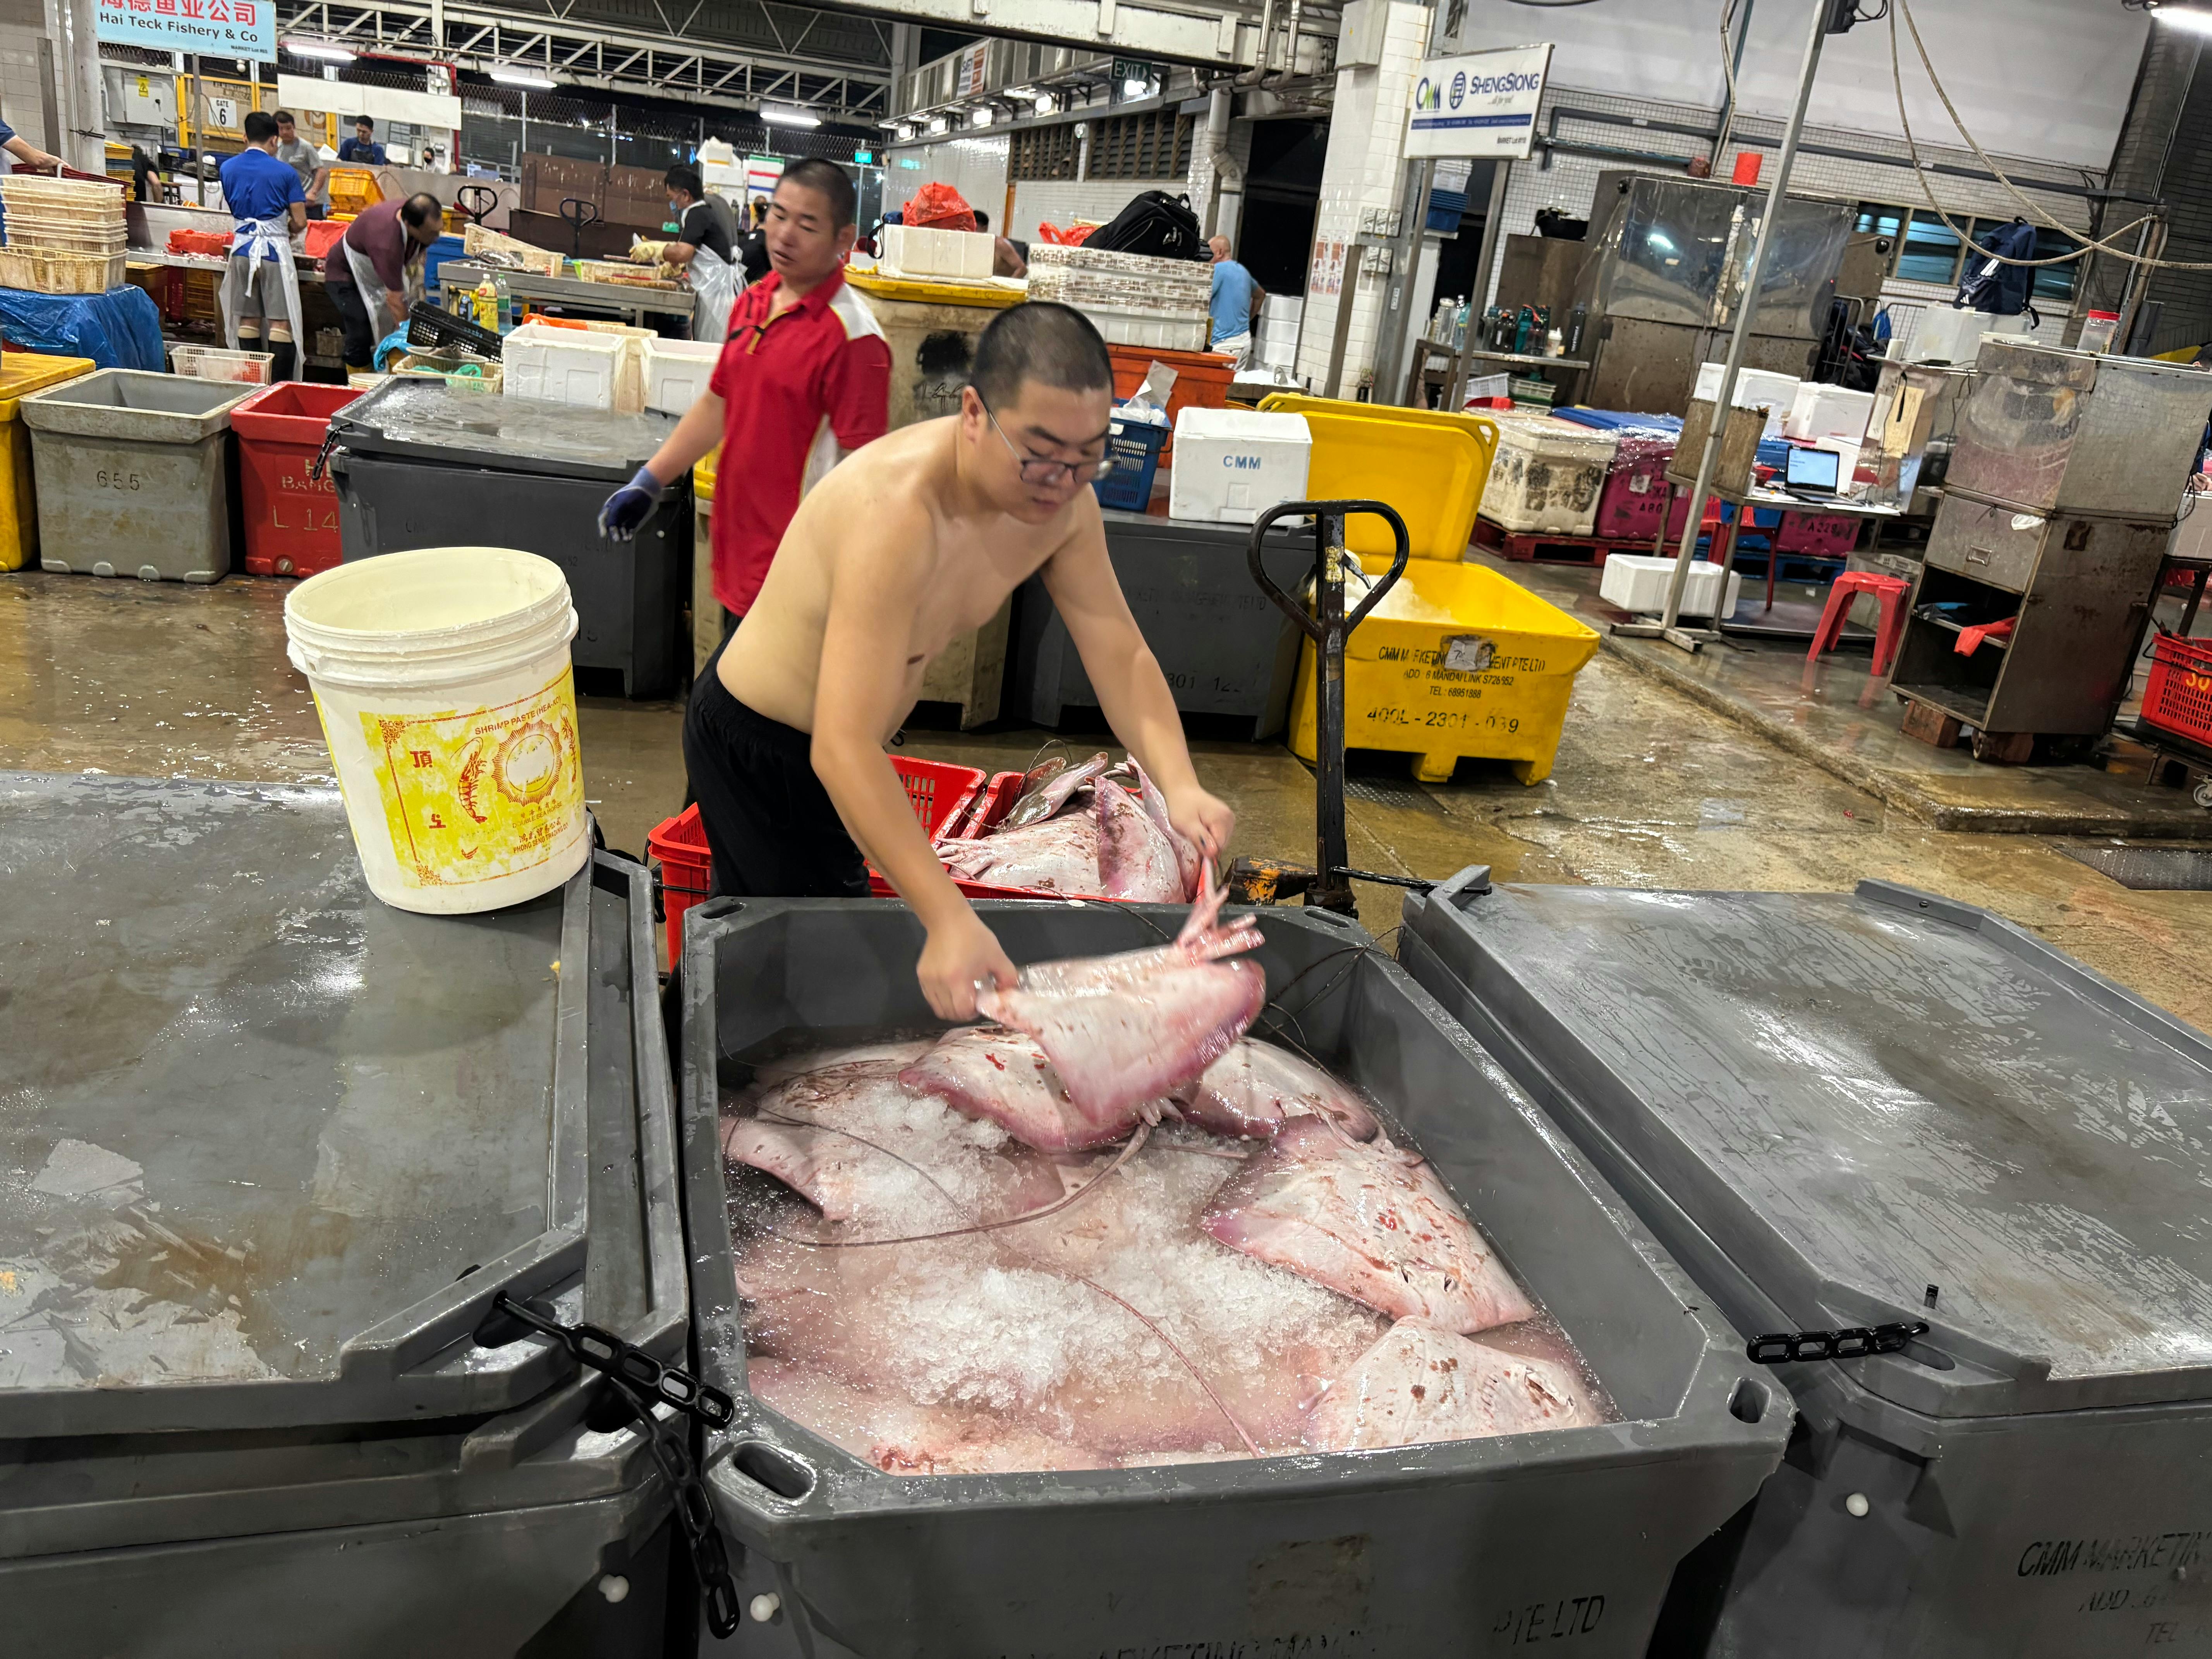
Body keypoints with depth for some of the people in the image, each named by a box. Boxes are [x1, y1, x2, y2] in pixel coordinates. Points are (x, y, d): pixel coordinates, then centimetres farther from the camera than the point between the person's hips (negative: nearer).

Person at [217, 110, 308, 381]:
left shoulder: (228, 169, 6)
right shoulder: (285, 173, -7)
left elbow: (231, 210, 16)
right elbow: (300, 222, -8)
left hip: (243, 247, 4)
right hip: (275, 249, -4)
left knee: (248, 320, 10)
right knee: (281, 323, -2)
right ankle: (280, 386, -5)